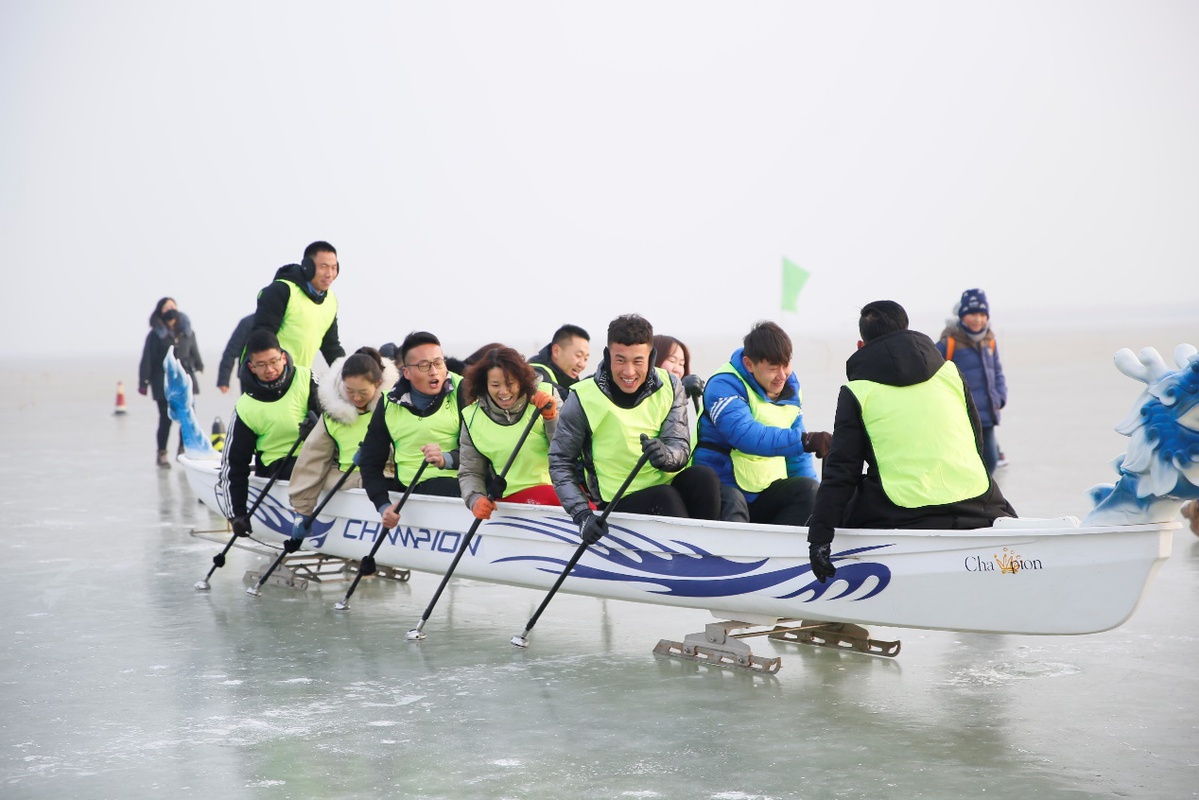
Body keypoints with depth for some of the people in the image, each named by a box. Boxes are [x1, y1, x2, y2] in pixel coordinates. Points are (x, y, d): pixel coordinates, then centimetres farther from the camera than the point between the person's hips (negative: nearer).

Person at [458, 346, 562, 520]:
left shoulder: (545, 395, 1)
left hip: (561, 486, 1)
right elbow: (470, 472, 10)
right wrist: (475, 499, -10)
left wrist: (551, 417, -17)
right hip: (513, 497, 0)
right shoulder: (472, 418, 4)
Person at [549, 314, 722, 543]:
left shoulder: (669, 387, -2)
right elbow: (560, 463, -4)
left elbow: (681, 448, -9)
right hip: (619, 502, -3)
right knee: (665, 498, -33)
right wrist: (582, 514, -17)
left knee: (704, 477, -27)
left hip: (669, 485, 3)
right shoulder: (583, 399, -9)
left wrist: (665, 455, -35)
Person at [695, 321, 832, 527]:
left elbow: (798, 456, 16)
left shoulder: (790, 387, 9)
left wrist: (818, 501, 4)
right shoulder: (724, 386, -14)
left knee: (809, 489, -21)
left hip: (767, 493, 6)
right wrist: (805, 441, -41)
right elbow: (746, 435, -32)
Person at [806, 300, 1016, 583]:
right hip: (975, 506, 4)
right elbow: (977, 440, 17)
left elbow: (841, 469, -3)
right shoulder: (949, 371, 11)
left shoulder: (857, 391, 2)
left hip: (903, 517, -3)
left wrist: (819, 535, -4)